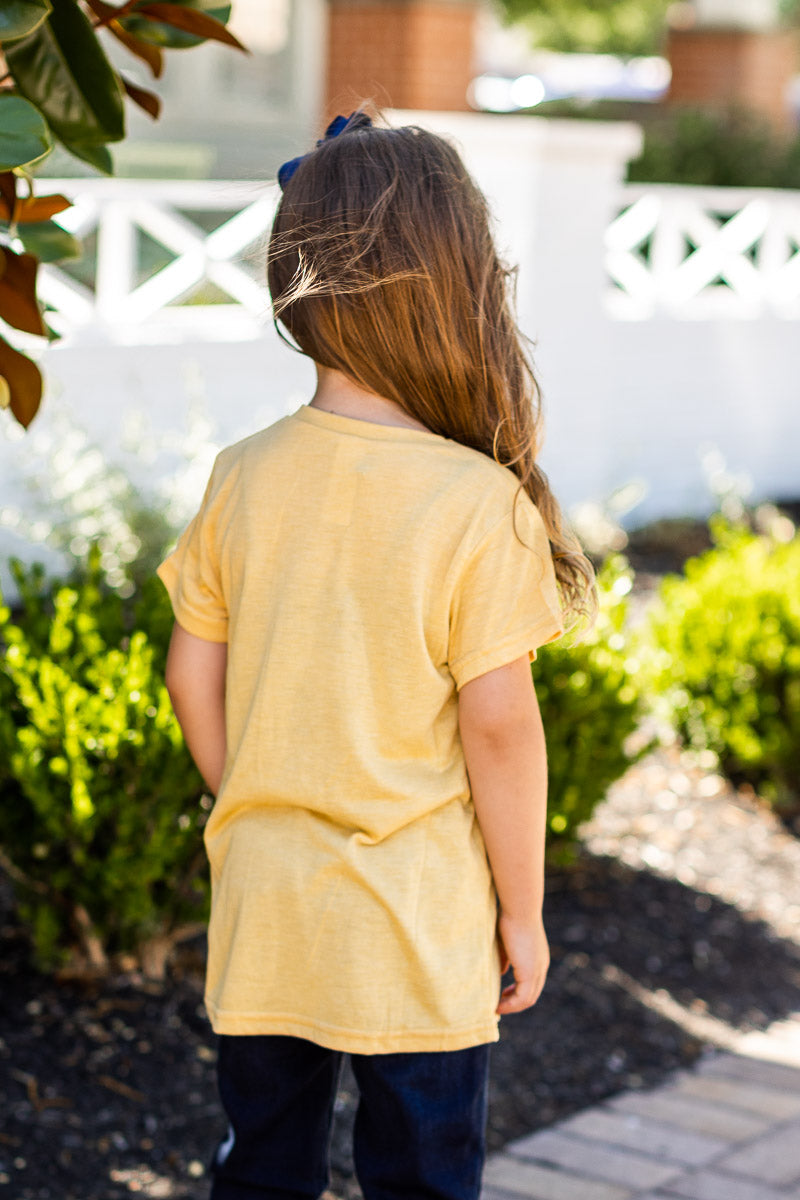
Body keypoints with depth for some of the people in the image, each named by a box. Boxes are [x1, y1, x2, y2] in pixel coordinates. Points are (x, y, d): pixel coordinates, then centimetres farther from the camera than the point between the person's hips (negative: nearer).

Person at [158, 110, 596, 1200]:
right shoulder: (479, 503, -17)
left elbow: (193, 680, 3)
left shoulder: (242, 479, -4)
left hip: (261, 915, 4)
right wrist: (523, 906, -3)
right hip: (420, 932, -4)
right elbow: (498, 724, -15)